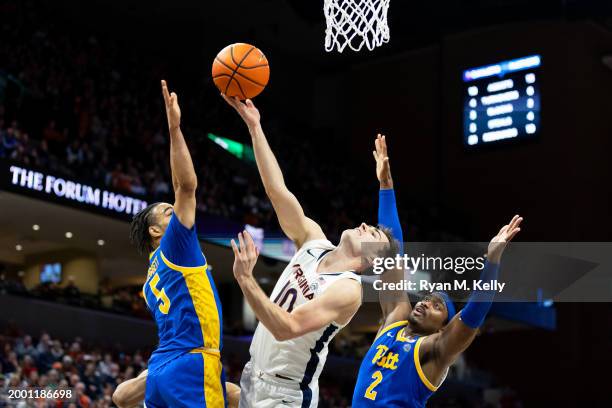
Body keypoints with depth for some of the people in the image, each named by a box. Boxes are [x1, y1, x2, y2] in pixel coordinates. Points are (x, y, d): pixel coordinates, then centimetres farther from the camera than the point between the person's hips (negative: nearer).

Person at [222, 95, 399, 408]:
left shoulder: (348, 289, -19)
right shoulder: (314, 241, 1)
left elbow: (287, 328, -30)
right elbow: (278, 190, -3)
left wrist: (245, 279, -38)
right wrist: (254, 126, -9)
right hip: (253, 375, 7)